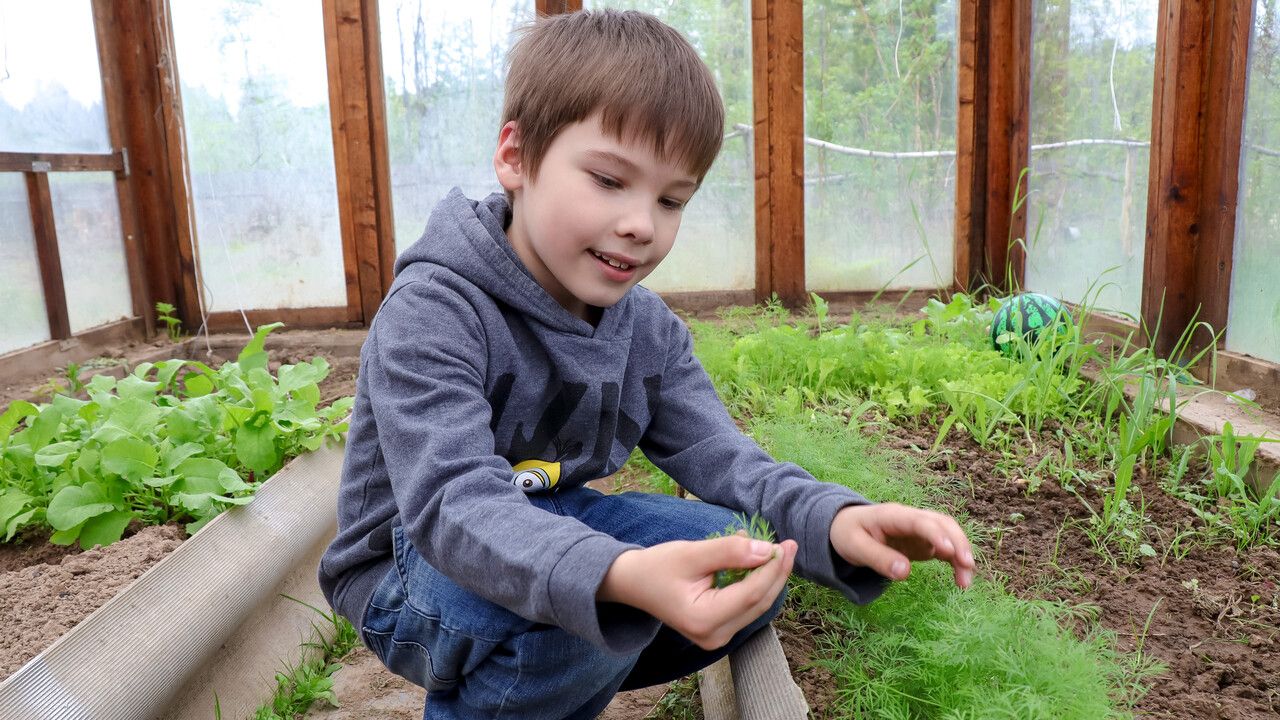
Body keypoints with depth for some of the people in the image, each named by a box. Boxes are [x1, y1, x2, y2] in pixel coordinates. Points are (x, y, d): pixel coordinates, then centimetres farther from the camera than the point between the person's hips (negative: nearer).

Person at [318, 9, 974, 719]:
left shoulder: (646, 328, -2)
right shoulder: (432, 313, -24)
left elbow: (717, 456, -8)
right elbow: (454, 502, -36)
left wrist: (833, 518, -29)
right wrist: (618, 577, -56)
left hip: (553, 529, 7)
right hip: (411, 568, -6)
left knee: (753, 576, -7)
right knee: (596, 605, -35)